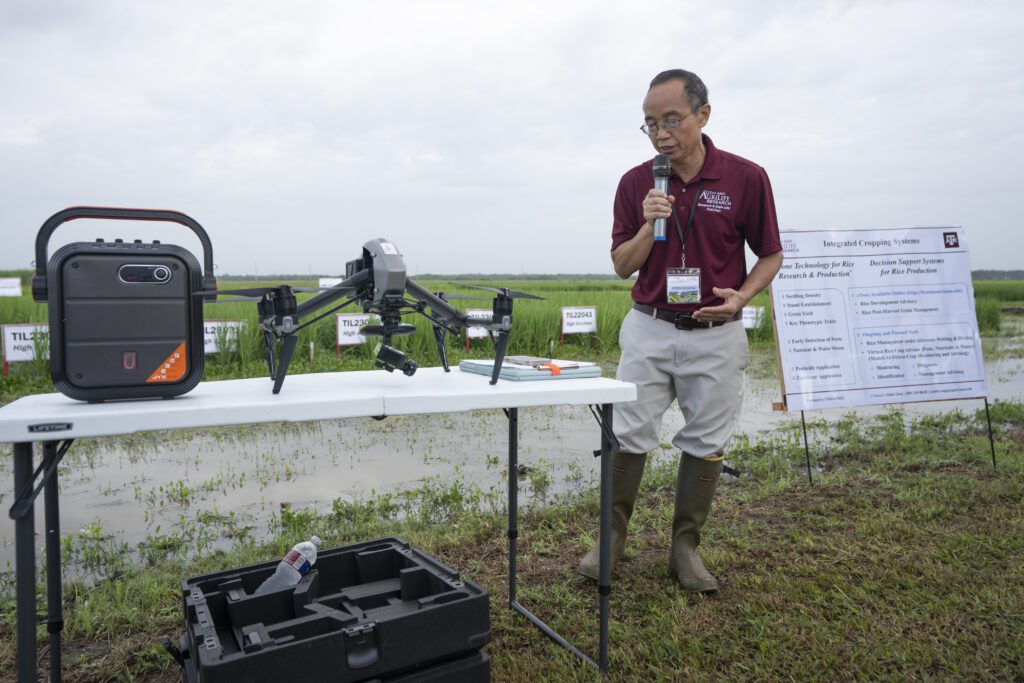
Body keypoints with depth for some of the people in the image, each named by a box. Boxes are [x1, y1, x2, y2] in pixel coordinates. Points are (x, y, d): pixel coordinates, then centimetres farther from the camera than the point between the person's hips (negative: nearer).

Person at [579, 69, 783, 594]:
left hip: (716, 334, -1)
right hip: (648, 329, 1)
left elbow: (771, 254, 3)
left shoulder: (746, 178, -6)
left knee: (705, 444, 8)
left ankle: (685, 547, 24)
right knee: (628, 436, 3)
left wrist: (741, 296, -15)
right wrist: (649, 225, -18)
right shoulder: (636, 183, -1)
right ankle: (612, 536, 21)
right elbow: (622, 265, 0)